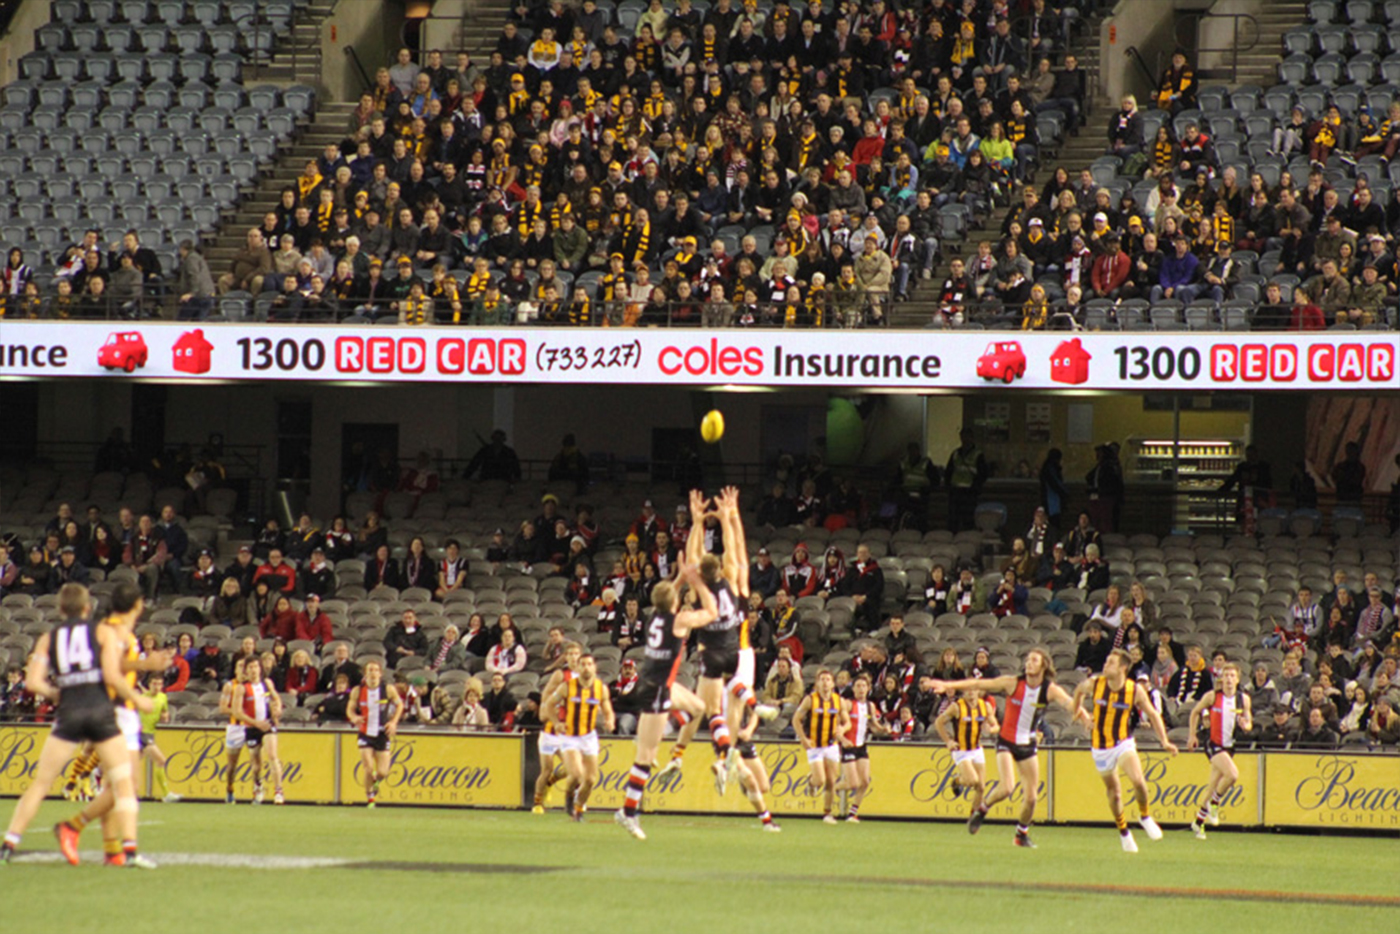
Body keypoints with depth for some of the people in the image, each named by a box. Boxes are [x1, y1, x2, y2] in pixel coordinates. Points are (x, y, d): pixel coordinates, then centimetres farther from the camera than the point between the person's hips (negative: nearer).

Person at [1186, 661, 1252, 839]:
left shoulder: (1243, 699, 1)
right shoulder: (1212, 696, -7)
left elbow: (1249, 724, 7)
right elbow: (1195, 712, 8)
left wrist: (1245, 725, -17)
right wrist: (1192, 734, 4)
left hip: (1230, 745, 4)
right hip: (1213, 743, -4)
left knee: (1214, 786, 7)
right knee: (1232, 774, -26)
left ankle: (1199, 821, 22)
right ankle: (1214, 804, -2)